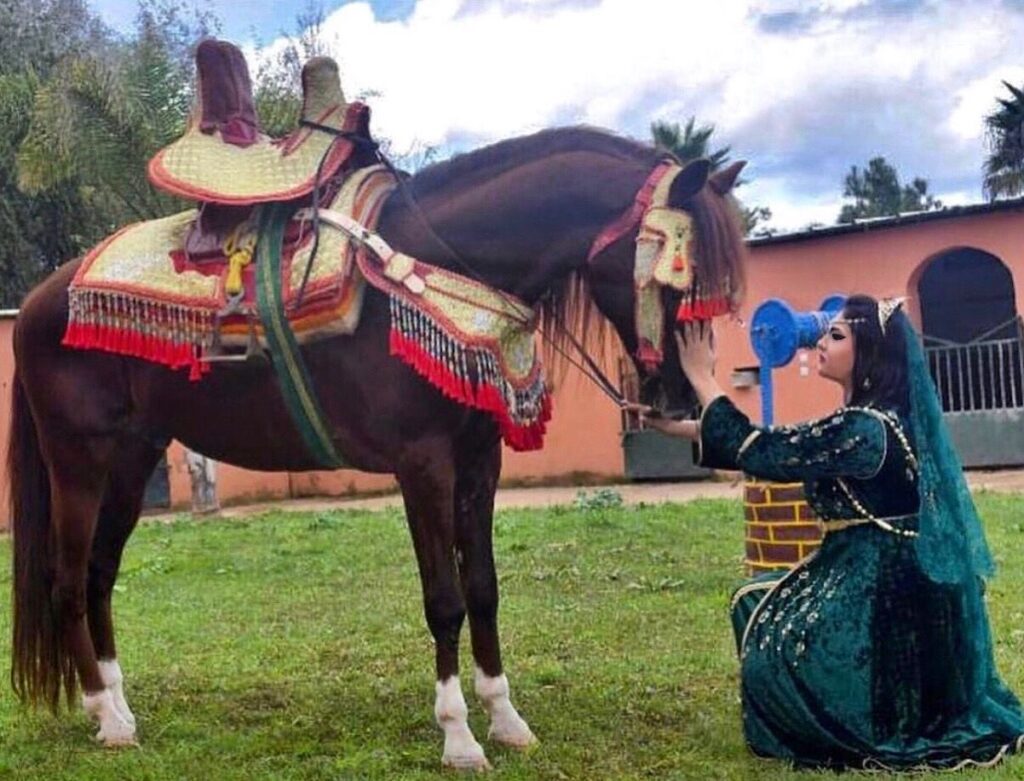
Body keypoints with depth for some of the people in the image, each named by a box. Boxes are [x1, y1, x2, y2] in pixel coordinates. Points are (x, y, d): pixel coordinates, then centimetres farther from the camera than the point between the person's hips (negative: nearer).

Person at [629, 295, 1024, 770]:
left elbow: (760, 452, -19)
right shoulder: (873, 420, 9)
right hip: (875, 580, 10)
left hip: (880, 591, -10)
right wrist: (676, 426, 12)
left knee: (773, 650, -2)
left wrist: (702, 377, -10)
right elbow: (779, 447, 12)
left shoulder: (863, 429, -21)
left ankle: (867, 735, 9)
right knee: (759, 604, 16)